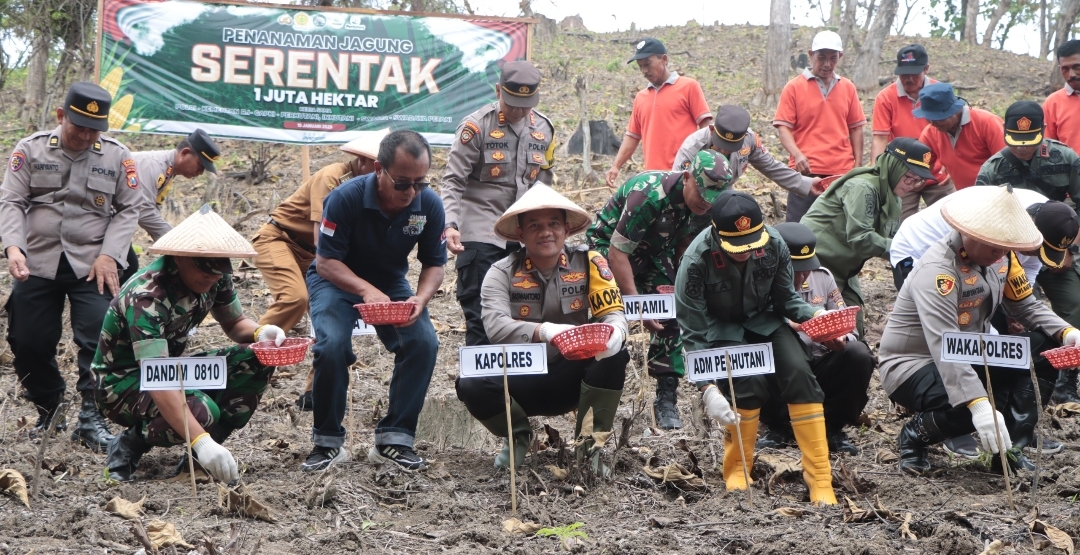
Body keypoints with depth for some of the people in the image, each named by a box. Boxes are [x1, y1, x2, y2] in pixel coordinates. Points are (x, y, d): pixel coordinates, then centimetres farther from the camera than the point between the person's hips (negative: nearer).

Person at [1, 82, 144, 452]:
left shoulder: (117, 156, 2)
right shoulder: (30, 150, 1)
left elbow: (129, 209, 4)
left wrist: (109, 255, -9)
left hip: (92, 267, -1)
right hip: (37, 265, 1)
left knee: (98, 341, -13)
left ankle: (91, 419, -4)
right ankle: (49, 413, 24)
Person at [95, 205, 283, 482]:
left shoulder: (215, 278, -9)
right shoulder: (147, 297, -32)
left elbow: (235, 323, 9)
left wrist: (259, 333, -18)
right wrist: (200, 440, -50)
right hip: (122, 383, -8)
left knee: (256, 361, -13)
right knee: (201, 411, -35)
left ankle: (205, 457, -4)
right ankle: (128, 444, -8)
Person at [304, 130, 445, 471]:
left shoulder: (429, 205, -17)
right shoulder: (346, 198, -27)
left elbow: (434, 264, -6)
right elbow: (326, 261, -24)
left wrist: (421, 297, -29)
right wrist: (366, 290, -42)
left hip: (391, 283, 3)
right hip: (337, 279, -3)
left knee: (424, 342, -22)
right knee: (333, 345, -30)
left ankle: (394, 440, -11)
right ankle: (327, 442, -10)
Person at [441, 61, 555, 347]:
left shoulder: (543, 128, 8)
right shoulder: (476, 125, -9)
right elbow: (453, 180, -11)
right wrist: (450, 224, -25)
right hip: (481, 234, -5)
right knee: (480, 315, -6)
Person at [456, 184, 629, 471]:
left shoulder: (588, 263, -5)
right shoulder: (502, 273, -8)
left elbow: (614, 313, -11)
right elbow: (496, 326, -24)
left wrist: (614, 331, -37)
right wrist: (544, 331, -43)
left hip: (572, 377, 0)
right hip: (521, 379, 0)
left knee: (614, 352, -28)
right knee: (472, 385, -29)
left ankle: (591, 441, -9)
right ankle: (518, 435, 4)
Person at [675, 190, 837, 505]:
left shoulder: (774, 246, -19)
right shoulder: (697, 261, -28)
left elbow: (786, 299, -4)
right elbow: (693, 333, -23)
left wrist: (817, 316, -25)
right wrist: (708, 389, -31)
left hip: (764, 320, 3)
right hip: (721, 328, -3)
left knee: (799, 372, -22)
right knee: (750, 382, -29)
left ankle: (819, 476, -17)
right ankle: (736, 470, -5)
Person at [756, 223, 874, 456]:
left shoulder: (822, 277, 7)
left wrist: (841, 340, -17)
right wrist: (788, 325, -31)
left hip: (821, 370, 3)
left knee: (859, 353, -25)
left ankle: (832, 428, -2)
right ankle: (778, 427, -3)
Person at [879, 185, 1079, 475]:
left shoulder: (1000, 255, -4)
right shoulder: (937, 270, -28)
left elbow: (1026, 307, 5)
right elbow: (943, 346, -38)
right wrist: (978, 405, -48)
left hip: (969, 358, 8)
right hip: (912, 365, -8)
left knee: (1043, 346, -11)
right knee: (973, 411, -35)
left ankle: (1011, 449, -6)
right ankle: (915, 435, -3)